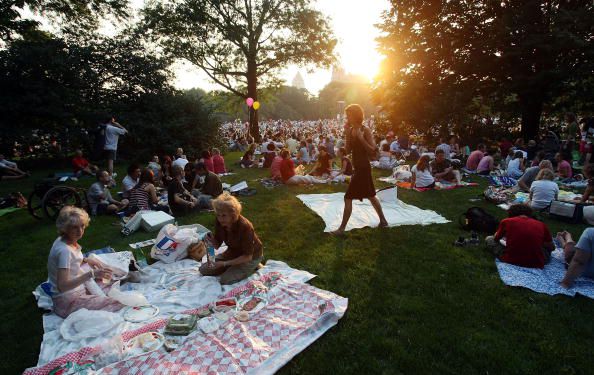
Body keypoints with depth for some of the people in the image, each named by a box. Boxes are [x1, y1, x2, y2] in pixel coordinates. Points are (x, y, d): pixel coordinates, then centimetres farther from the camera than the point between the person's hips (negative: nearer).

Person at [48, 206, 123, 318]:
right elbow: (62, 286, -32)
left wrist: (85, 260, 6)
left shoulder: (63, 240, 0)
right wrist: (91, 274, -37)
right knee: (118, 305, -16)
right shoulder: (64, 250, -27)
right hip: (68, 303, -9)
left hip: (77, 291, 9)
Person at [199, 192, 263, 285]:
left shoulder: (245, 227, -35)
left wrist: (225, 263, -29)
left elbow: (248, 256, -28)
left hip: (251, 257, -6)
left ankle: (253, 267, 2)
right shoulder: (219, 222, -17)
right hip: (233, 252, 7)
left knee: (225, 280, -19)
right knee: (204, 269, 3)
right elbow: (217, 245, -5)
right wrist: (212, 241, -28)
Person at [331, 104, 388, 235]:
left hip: (363, 168, -9)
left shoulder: (365, 130, -13)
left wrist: (361, 138, -25)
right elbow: (348, 151, 3)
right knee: (370, 196, 19)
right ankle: (383, 220, 34)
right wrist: (347, 135, -8)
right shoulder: (351, 130, 8)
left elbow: (372, 150, -17)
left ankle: (342, 228, 0)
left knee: (348, 197, -8)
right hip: (358, 167, 9)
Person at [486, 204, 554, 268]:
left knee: (488, 239, 17)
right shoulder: (541, 225, 3)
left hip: (511, 261, -3)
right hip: (536, 264, 4)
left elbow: (496, 239, 17)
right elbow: (552, 247, 16)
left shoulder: (506, 221, 0)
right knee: (547, 247, 33)